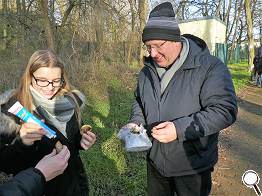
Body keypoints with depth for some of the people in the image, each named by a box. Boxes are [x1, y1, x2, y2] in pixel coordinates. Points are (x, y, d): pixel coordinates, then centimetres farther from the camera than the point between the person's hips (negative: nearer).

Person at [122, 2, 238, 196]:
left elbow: (225, 110, -23)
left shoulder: (210, 67, -19)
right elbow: (139, 101, 16)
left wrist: (180, 129, -31)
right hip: (155, 160, 5)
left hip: (193, 166, -5)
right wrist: (135, 121, -5)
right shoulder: (147, 70, 1)